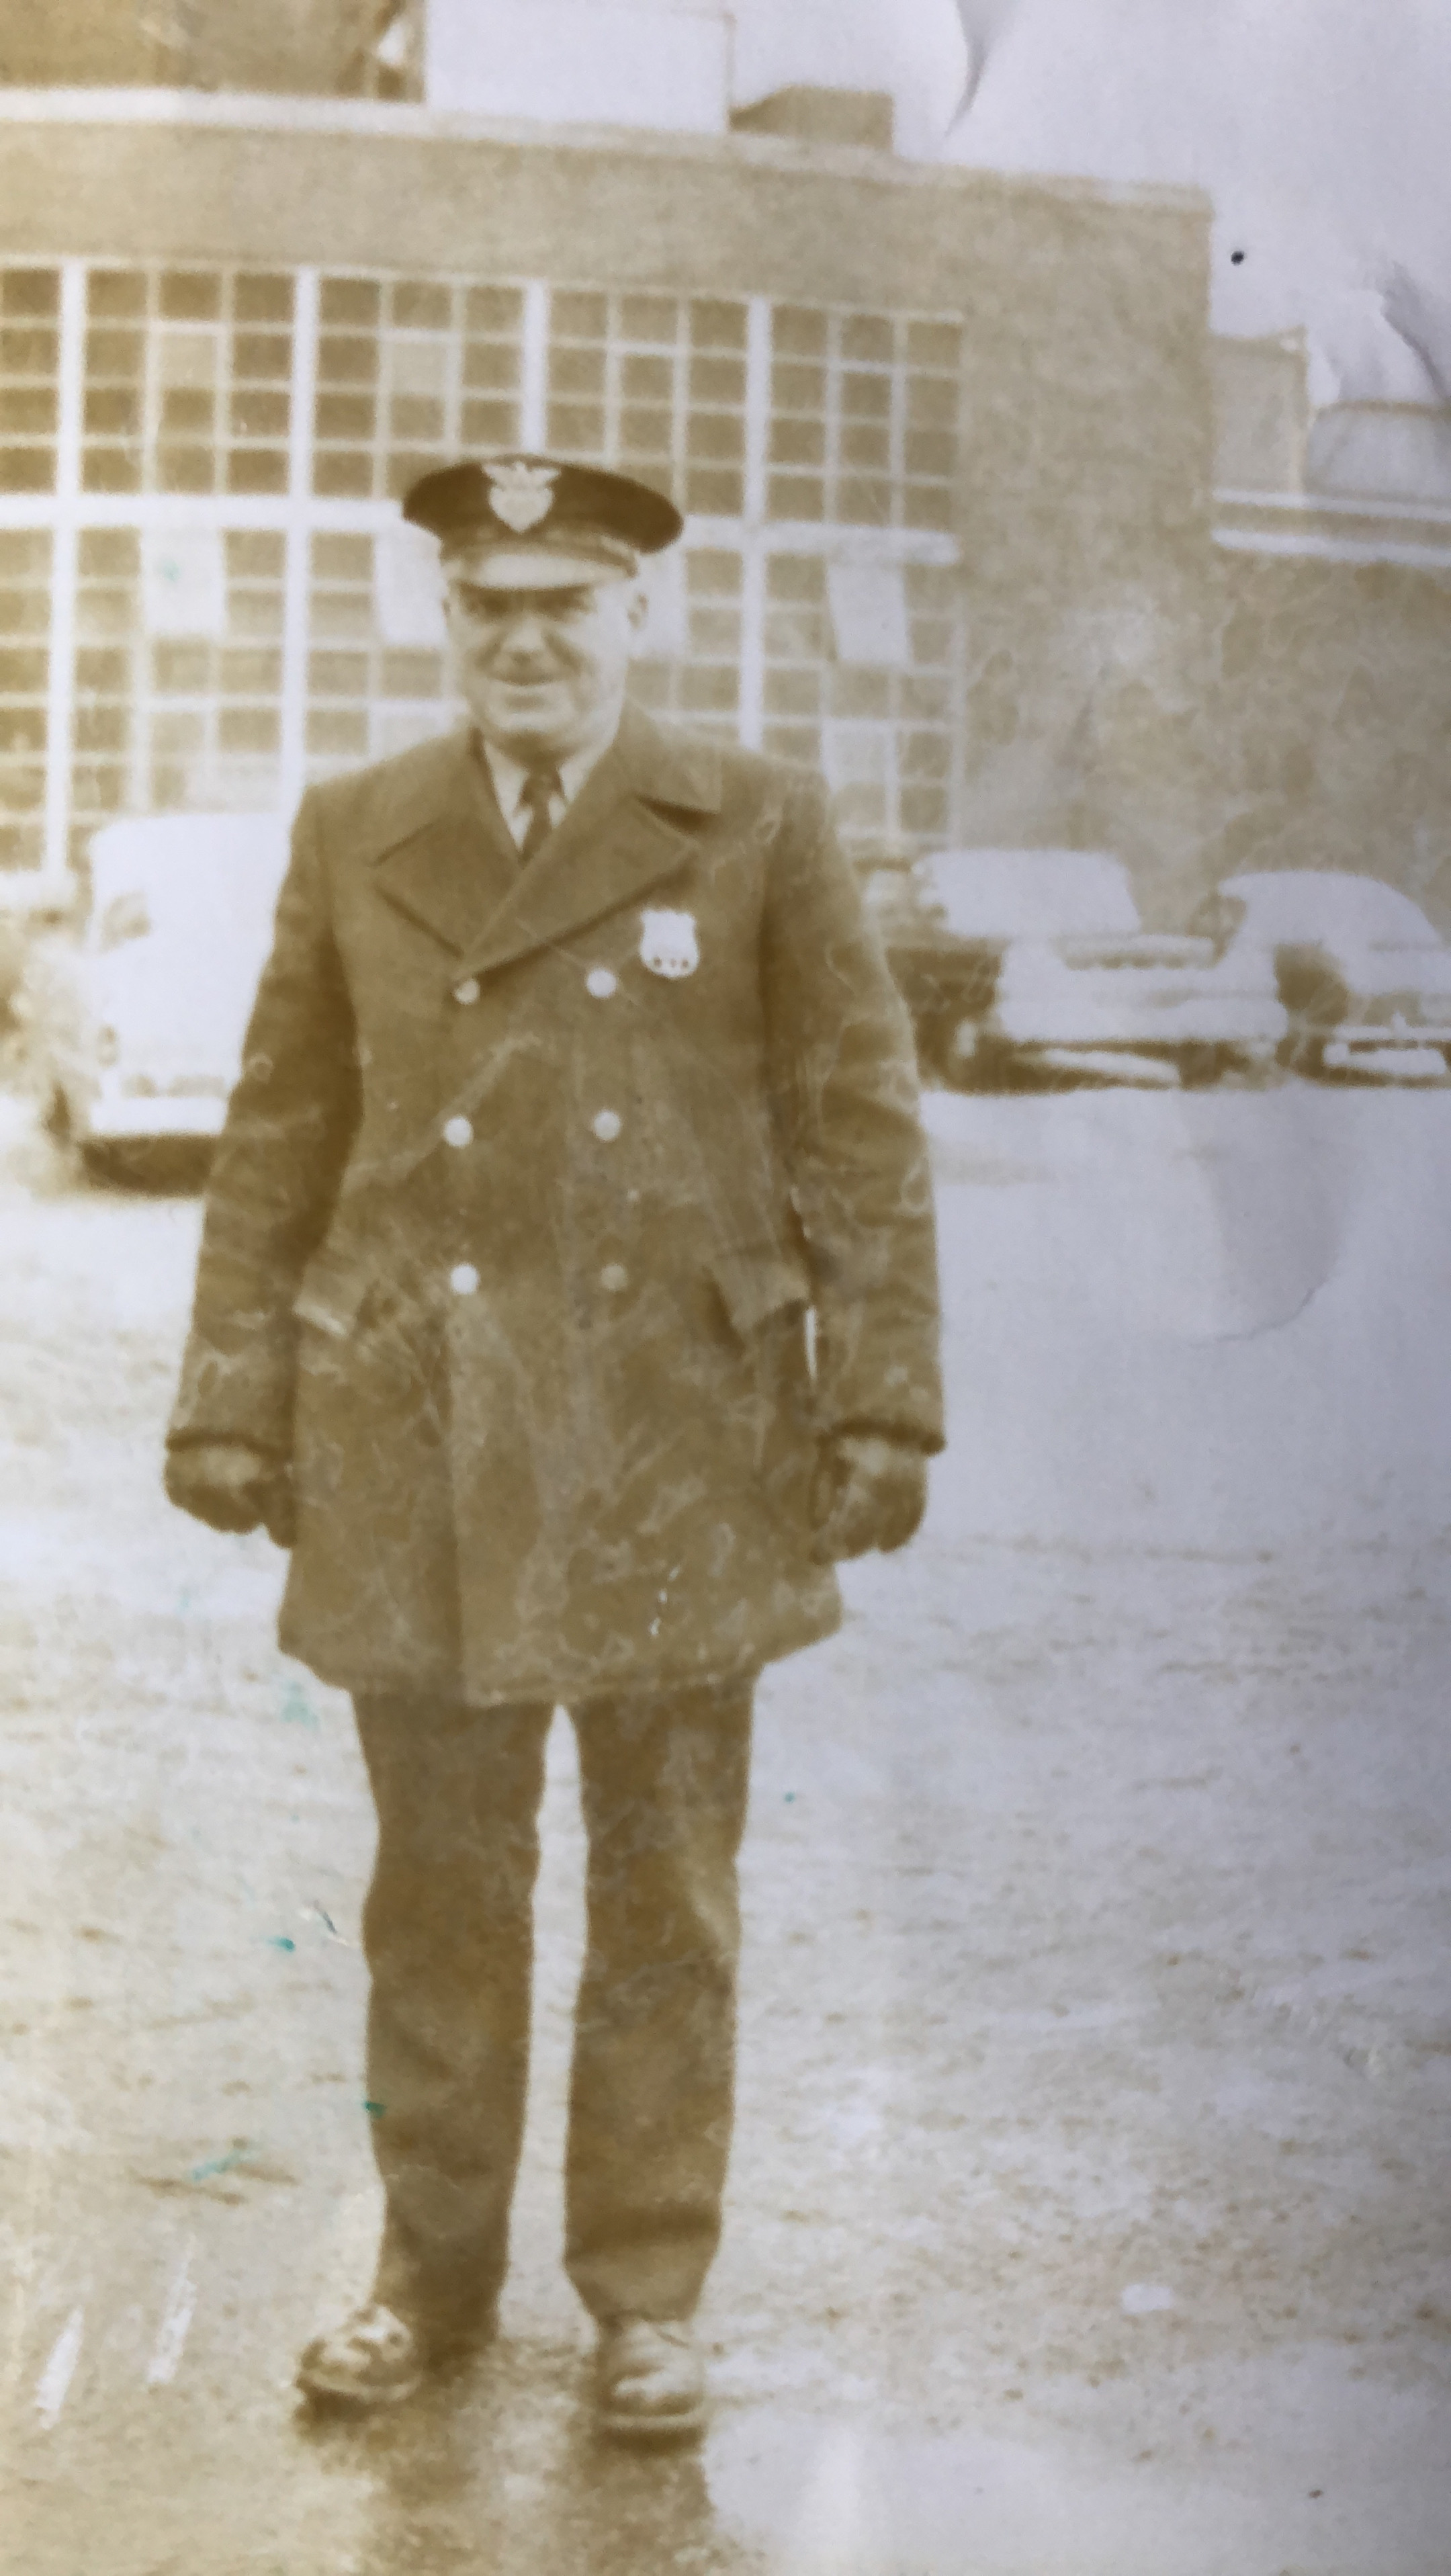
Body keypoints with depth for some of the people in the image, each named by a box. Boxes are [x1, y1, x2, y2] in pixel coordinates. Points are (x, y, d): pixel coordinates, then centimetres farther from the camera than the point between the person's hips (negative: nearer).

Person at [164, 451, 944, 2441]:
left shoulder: (761, 828, 2)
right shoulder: (355, 834, 8)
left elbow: (864, 1132, 1)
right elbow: (279, 1137, 9)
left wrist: (885, 1403, -5)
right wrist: (233, 1401, 4)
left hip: (679, 1437, -1)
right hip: (417, 1439, 2)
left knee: (665, 1888, 7)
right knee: (439, 1882, 9)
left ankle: (650, 2295, 23)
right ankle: (434, 2270, 26)